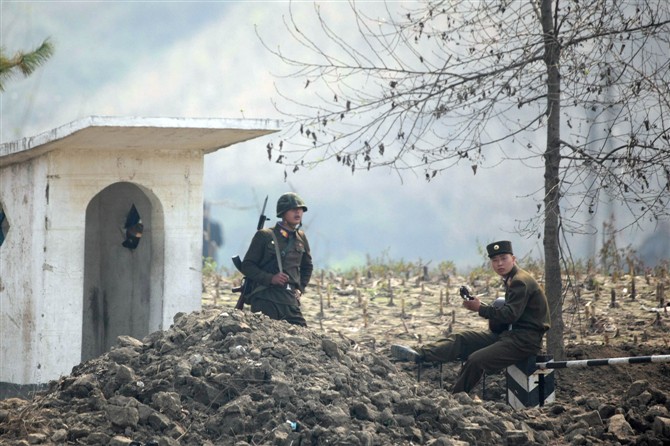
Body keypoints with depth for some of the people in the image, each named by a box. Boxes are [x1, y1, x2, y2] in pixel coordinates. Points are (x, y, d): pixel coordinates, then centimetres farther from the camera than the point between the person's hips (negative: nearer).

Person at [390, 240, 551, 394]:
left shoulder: (521, 281, -14)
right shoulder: (512, 280, 18)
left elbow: (510, 314, -20)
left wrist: (480, 309, -11)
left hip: (525, 340, -10)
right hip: (509, 333, 10)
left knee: (476, 360, -24)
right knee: (460, 339, -2)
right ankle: (419, 355, -15)